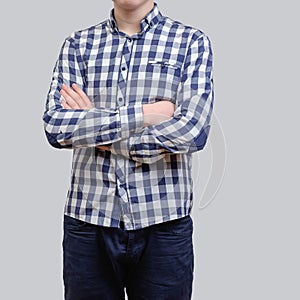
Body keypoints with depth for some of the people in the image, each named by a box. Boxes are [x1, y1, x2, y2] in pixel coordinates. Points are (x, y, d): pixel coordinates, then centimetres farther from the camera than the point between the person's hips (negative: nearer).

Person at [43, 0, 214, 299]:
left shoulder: (192, 42, 0)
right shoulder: (77, 44, 6)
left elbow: (192, 131, -13)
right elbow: (54, 126, -7)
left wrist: (91, 125, -8)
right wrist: (144, 113, -14)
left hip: (163, 224, -1)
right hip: (87, 221, 2)